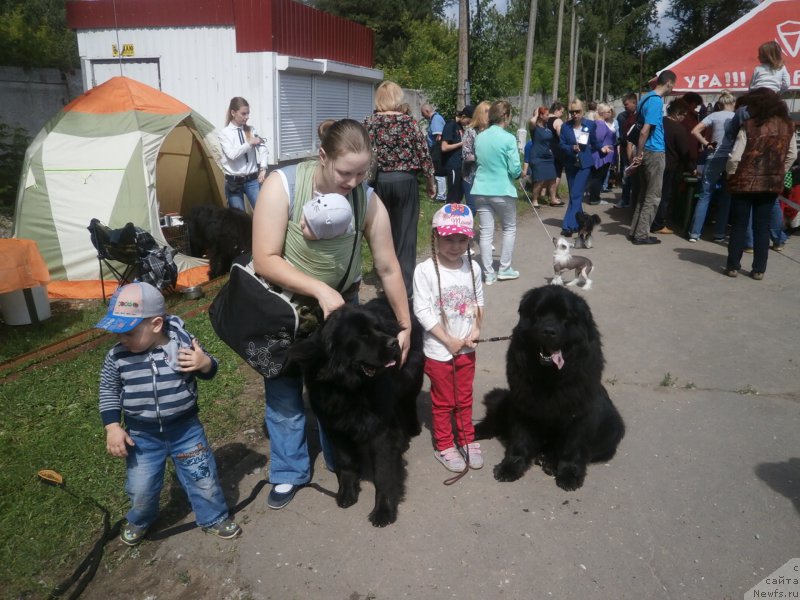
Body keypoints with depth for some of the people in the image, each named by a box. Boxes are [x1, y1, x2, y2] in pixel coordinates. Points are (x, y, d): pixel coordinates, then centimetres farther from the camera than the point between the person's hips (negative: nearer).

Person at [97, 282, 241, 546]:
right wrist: (112, 427, -5)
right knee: (141, 488, 13)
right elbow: (108, 390, 2)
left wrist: (205, 363, -26)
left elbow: (208, 371, -2)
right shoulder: (117, 356, -13)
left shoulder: (183, 341, -17)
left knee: (203, 477, 9)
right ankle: (139, 521, 47)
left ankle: (213, 518, 37)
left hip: (185, 427, -1)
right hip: (142, 434, 1)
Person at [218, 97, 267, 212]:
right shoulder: (224, 133, -2)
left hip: (252, 180, 2)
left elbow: (262, 149, -2)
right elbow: (232, 154, -15)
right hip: (234, 182, -2)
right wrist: (250, 143, -11)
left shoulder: (251, 130, 8)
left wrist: (263, 169, -14)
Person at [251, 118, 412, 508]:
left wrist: (405, 326, -5)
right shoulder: (282, 185, -26)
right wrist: (319, 289, -36)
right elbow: (265, 260, -27)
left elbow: (388, 269, -10)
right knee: (284, 395, 8)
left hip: (341, 304, 2)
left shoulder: (369, 202, -18)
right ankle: (289, 473, 27)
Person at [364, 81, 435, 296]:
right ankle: (404, 285, 10)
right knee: (405, 233, 6)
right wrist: (430, 181, 9)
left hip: (379, 181, 2)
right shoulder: (409, 122, -5)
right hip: (405, 181, -2)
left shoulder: (369, 123, -1)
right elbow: (423, 154, -3)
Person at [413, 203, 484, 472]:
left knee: (464, 398, 20)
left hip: (467, 348, 4)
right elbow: (422, 311, -19)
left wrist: (476, 330, -9)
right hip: (438, 350, -4)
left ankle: (467, 439, 38)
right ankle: (444, 445, 31)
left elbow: (478, 302, 6)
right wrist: (449, 341, -17)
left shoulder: (472, 267, -4)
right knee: (443, 401, 13)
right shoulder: (425, 270, -18)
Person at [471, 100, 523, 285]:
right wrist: (521, 172, 10)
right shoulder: (508, 139, -12)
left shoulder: (479, 137, 5)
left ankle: (488, 274, 10)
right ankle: (504, 269, 17)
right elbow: (515, 170, -11)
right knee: (510, 228, 15)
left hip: (481, 190, 4)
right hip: (502, 191, -4)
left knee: (486, 232, 6)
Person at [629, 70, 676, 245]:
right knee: (653, 196, -2)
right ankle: (641, 234, 1)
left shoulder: (646, 97, 12)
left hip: (646, 152, 9)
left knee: (644, 194, 14)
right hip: (654, 152, -9)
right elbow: (645, 131, -22)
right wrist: (639, 154, -15)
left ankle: (635, 230, 18)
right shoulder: (656, 101, -16)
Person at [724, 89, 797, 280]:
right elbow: (792, 155, 7)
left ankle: (733, 266, 10)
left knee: (739, 225, 7)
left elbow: (735, 157, -13)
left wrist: (731, 175, 3)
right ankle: (759, 269, 12)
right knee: (762, 227, 9)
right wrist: (779, 172, 18)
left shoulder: (749, 125, -10)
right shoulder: (788, 126, 3)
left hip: (745, 181, -3)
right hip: (771, 183, 3)